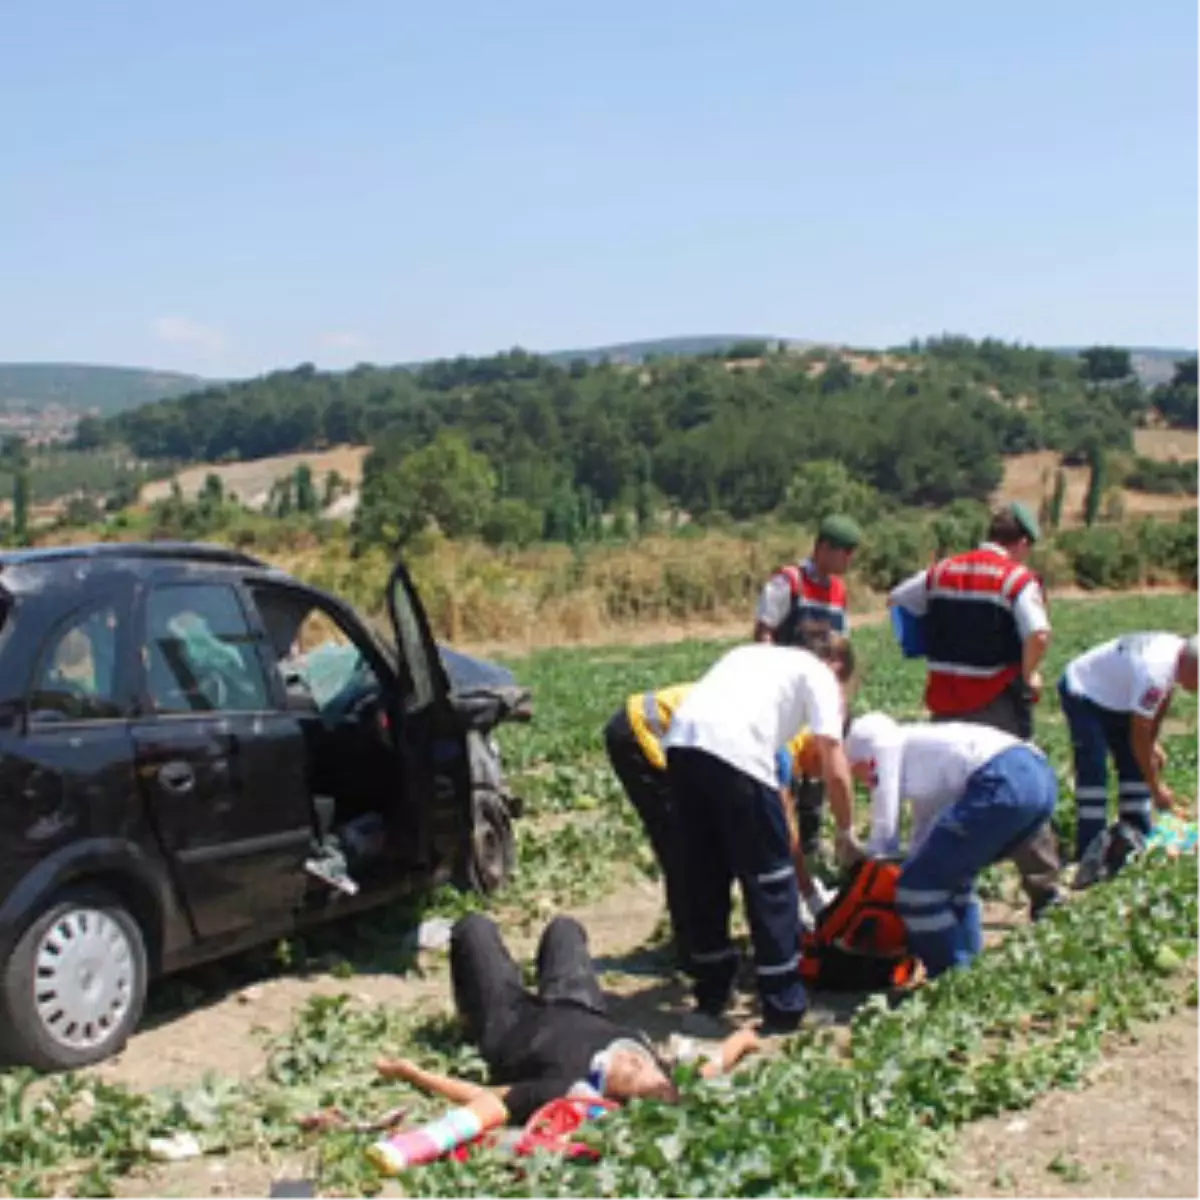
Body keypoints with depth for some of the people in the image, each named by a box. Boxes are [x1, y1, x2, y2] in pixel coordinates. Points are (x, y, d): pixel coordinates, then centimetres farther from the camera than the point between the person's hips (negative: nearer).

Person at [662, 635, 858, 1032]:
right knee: (770, 881, 9)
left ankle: (710, 995, 31)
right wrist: (846, 831, 26)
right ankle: (784, 1007, 15)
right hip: (735, 750, -6)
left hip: (681, 741, 6)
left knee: (702, 879, 19)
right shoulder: (819, 675, 18)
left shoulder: (753, 653, 35)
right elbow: (834, 770, 10)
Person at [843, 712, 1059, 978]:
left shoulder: (886, 745, 10)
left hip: (1005, 784, -10)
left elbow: (884, 832, 6)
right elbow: (927, 828, 39)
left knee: (918, 885, -2)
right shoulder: (915, 748, 33)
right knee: (950, 874, 27)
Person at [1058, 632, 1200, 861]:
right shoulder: (1154, 671, -38)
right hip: (1083, 694, -10)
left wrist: (1153, 743, 9)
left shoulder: (1179, 651, -12)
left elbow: (1162, 701, 10)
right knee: (1093, 774, -17)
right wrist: (1157, 788, -20)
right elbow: (1139, 737, -29)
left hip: (1116, 694, 10)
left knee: (1135, 767, 10)